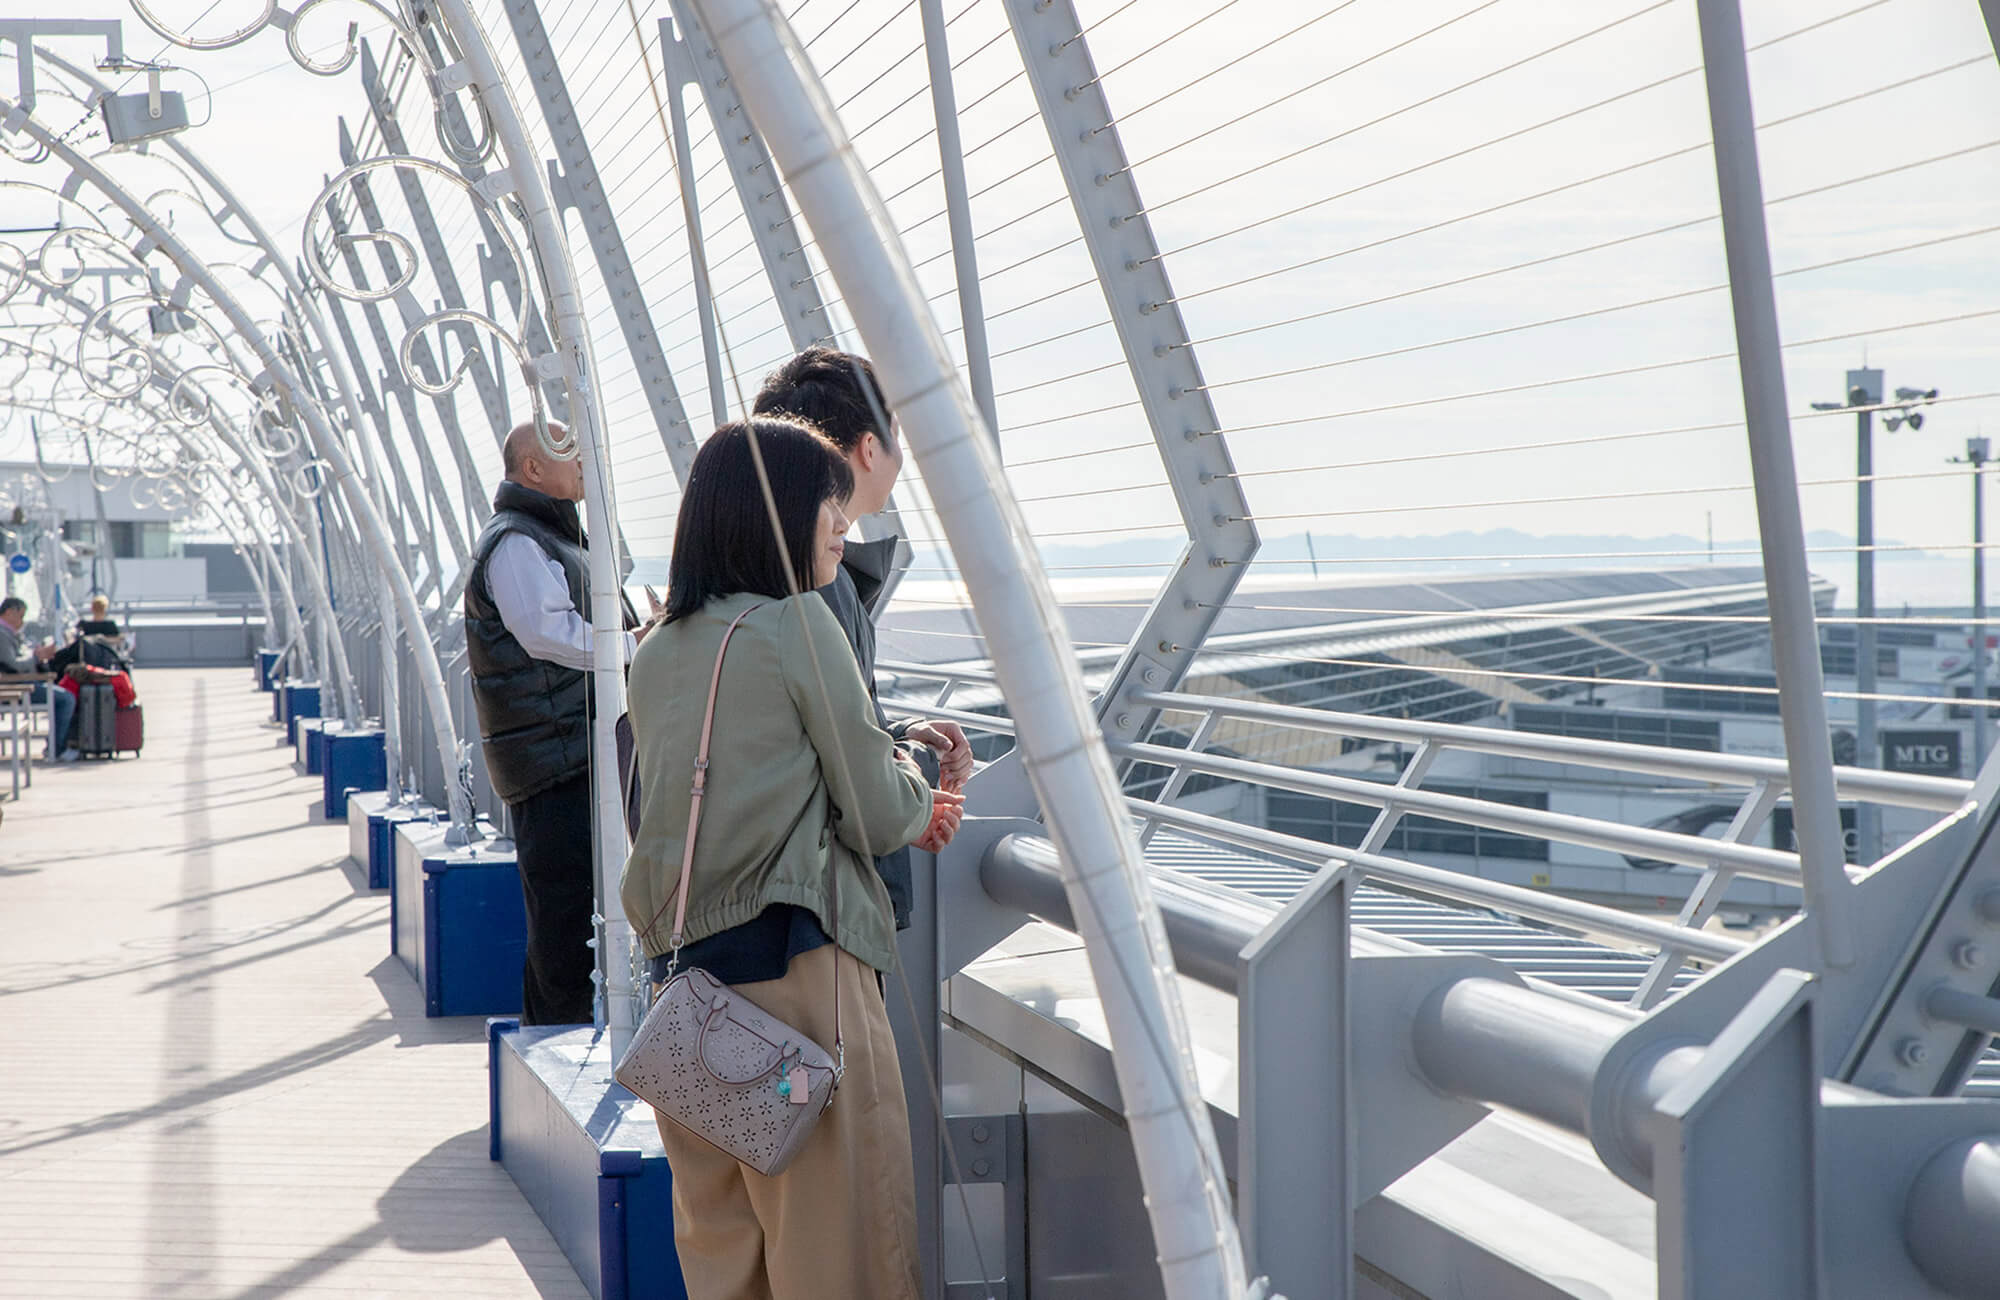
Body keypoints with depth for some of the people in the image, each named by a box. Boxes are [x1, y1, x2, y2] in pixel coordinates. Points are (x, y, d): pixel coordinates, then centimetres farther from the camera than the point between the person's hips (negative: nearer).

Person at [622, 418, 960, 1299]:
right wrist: (915, 792, 18)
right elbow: (877, 810, -4)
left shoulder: (656, 652, 13)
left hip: (682, 968, 8)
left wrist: (899, 813, 30)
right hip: (791, 956, -7)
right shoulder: (797, 622, -8)